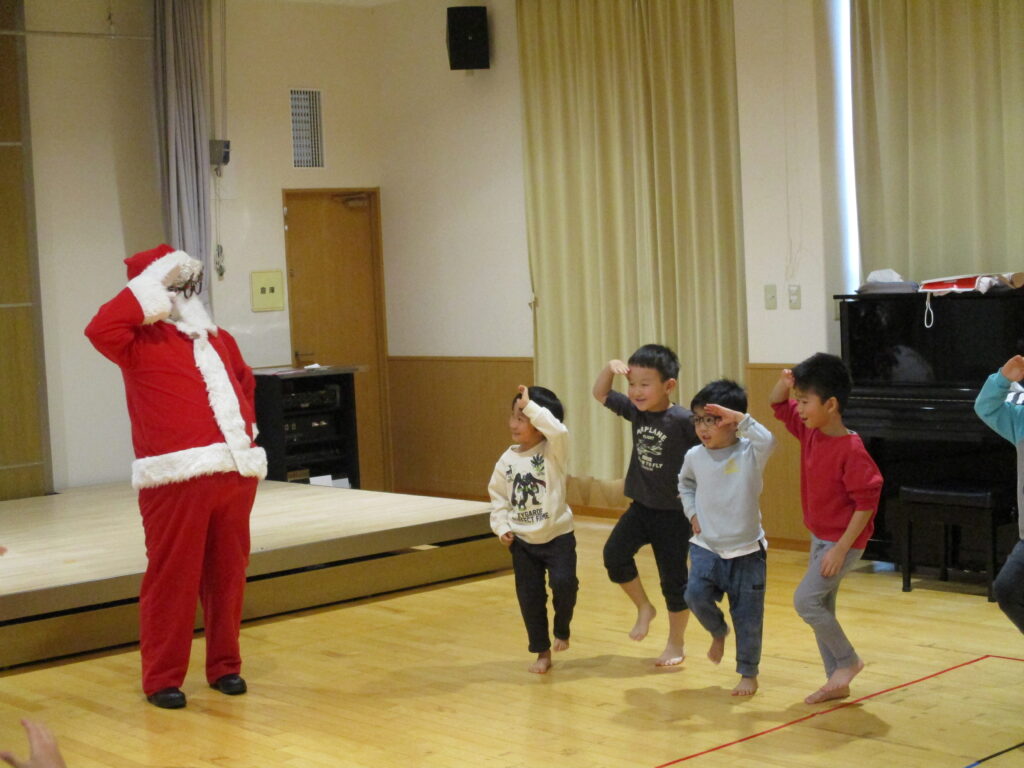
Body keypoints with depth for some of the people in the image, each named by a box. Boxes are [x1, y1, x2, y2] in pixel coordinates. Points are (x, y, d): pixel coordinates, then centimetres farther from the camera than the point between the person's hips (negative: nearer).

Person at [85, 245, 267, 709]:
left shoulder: (216, 338, 22)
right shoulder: (140, 340, 0)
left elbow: (245, 380, 37)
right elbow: (100, 330, -20)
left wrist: (245, 424, 23)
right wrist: (149, 288, -13)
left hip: (235, 473, 6)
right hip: (176, 477, -6)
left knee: (227, 575, 11)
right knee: (172, 578, -2)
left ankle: (225, 666, 23)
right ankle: (162, 678, 6)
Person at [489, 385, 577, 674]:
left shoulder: (553, 451, -11)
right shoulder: (507, 460, 1)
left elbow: (558, 431, -34)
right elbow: (498, 497, 9)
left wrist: (530, 406, -30)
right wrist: (502, 527, -4)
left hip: (558, 536, -4)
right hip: (522, 541, 4)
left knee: (564, 583, -21)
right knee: (529, 597, 7)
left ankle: (562, 628, 9)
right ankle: (542, 652, 23)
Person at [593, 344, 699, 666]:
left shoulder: (683, 420, -19)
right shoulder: (635, 411, -1)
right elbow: (600, 394, 9)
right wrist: (610, 367, -8)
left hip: (674, 513, -5)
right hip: (641, 506, 5)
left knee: (673, 579, 5)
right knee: (614, 554, -13)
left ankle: (676, 645, 23)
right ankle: (644, 608, 12)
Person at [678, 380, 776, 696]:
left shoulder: (749, 453, -13)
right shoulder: (695, 456, 1)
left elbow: (768, 441, -37)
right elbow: (685, 484, 22)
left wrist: (739, 418, -38)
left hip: (746, 551, -3)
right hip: (706, 547, 3)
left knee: (747, 617, 4)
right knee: (696, 594, -19)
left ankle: (748, 673, 23)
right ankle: (718, 631, 13)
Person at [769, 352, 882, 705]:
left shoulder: (851, 449, -25)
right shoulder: (810, 432, -1)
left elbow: (866, 503, -23)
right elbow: (779, 406, 14)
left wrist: (841, 548, -23)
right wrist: (784, 382, -8)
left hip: (843, 541, -9)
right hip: (820, 536, 9)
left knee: (806, 600, -13)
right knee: (820, 607, 12)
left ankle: (848, 660, 6)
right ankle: (837, 681, 22)